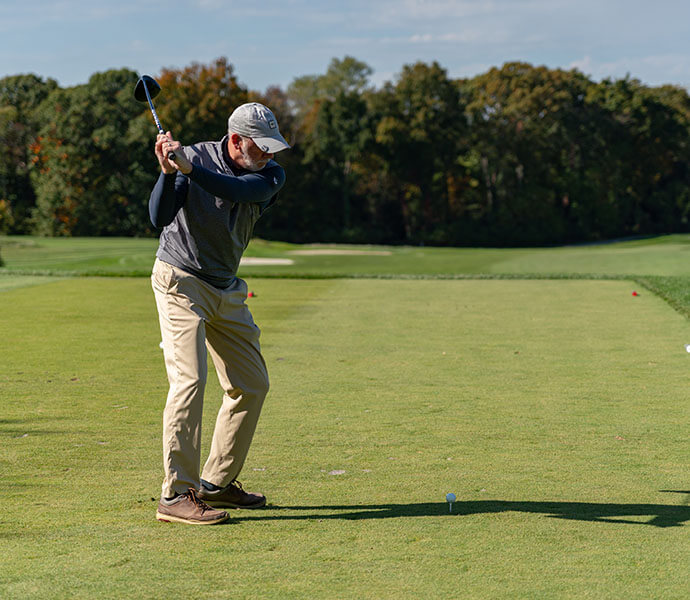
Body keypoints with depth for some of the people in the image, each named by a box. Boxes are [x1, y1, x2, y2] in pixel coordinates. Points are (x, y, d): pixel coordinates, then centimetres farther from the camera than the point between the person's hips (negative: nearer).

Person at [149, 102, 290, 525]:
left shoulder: (271, 175, -6)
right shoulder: (195, 157, -16)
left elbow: (238, 191, -30)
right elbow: (160, 218, -25)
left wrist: (190, 168, -43)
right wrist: (169, 172, -41)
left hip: (226, 289, 6)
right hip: (180, 281, -6)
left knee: (252, 385, 9)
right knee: (190, 379, -19)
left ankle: (217, 482, 21)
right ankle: (177, 495, -18)